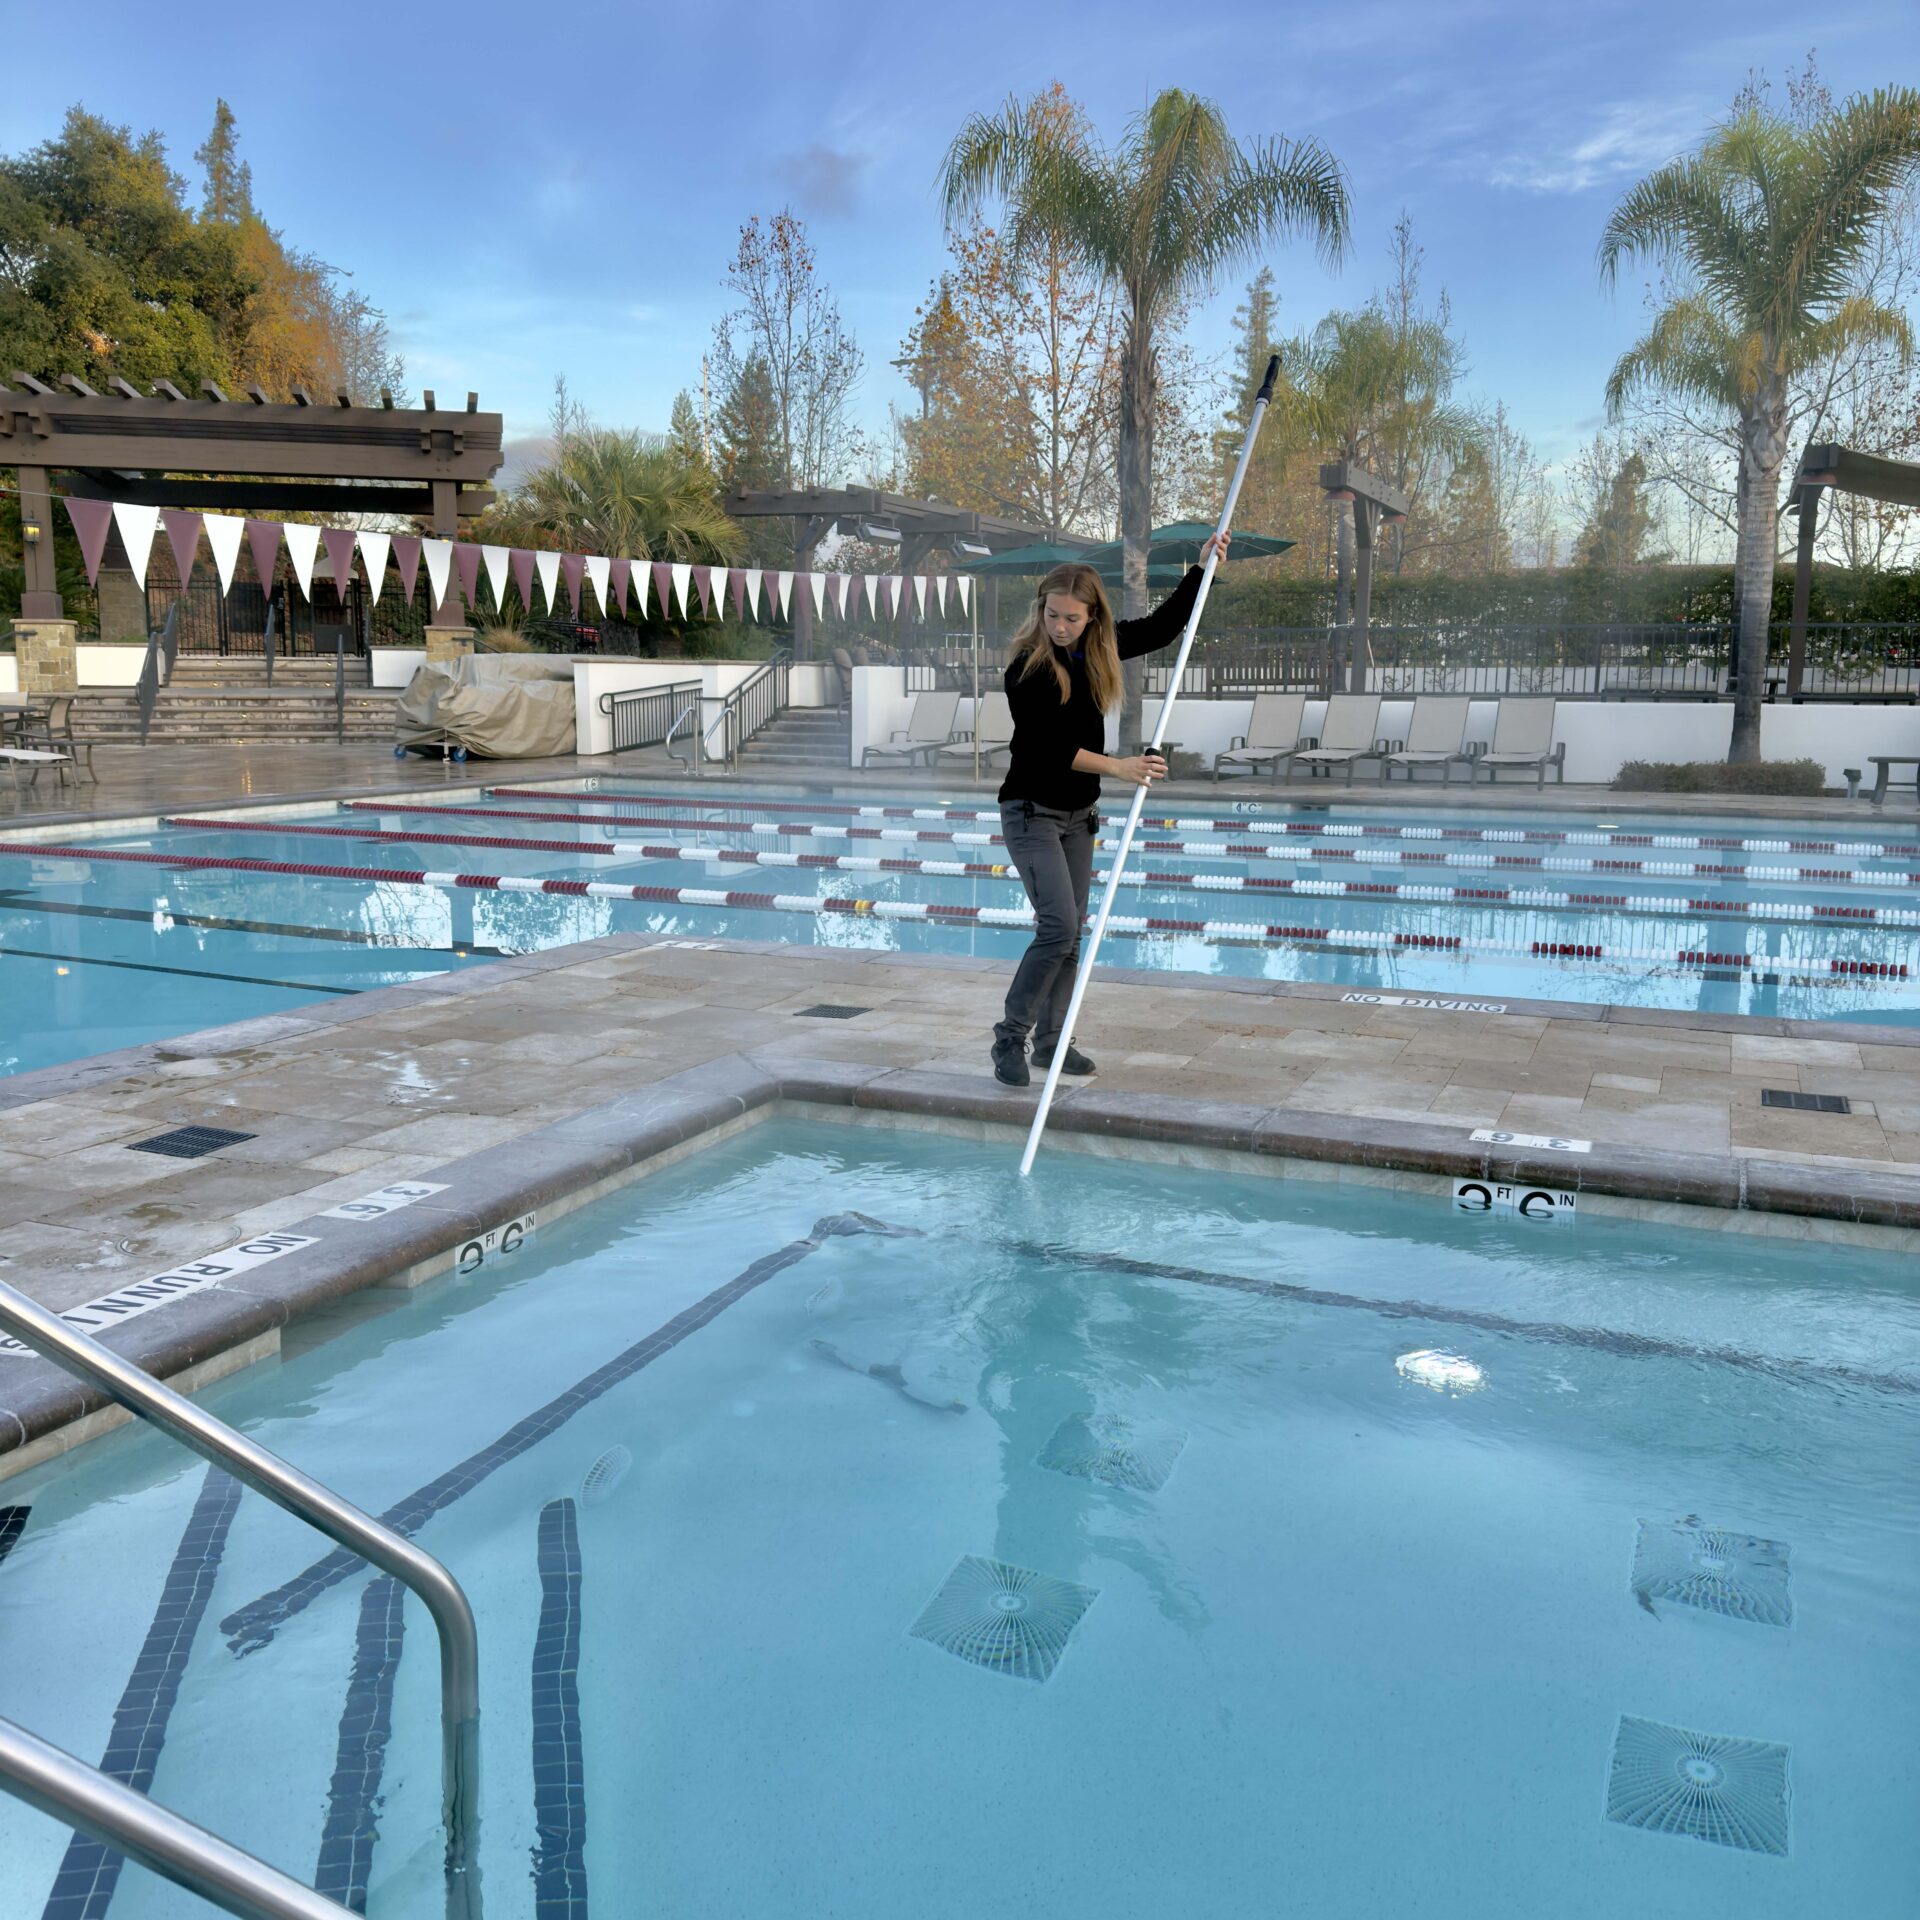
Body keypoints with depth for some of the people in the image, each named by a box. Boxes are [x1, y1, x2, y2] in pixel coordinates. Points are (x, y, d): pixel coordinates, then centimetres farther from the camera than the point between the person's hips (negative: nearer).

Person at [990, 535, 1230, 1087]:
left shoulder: (1098, 650, 1)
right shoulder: (1027, 668, -19)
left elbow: (1162, 628, 15)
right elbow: (1046, 746, -26)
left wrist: (1200, 568, 10)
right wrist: (1116, 767, -34)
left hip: (1079, 813, 7)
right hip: (1032, 812, -7)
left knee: (1072, 928, 9)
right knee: (1057, 926, -17)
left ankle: (1050, 1040, 18)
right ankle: (1009, 1038, -6)